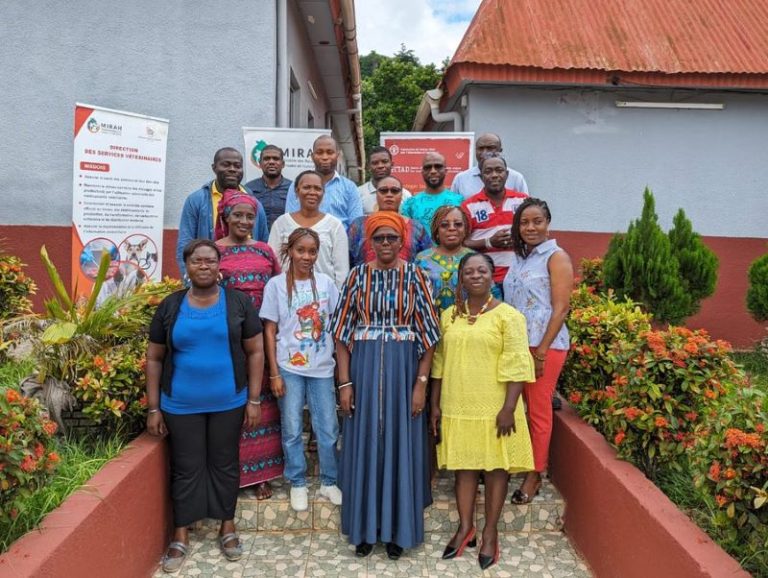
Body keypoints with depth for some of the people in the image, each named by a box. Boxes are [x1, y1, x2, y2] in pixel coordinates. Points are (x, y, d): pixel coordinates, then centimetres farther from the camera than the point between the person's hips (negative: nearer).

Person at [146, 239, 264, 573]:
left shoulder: (238, 303, -3)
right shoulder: (170, 307, -1)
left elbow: (255, 352, 0)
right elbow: (154, 359, 4)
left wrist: (254, 400, -3)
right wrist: (153, 408, 1)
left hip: (228, 404, 0)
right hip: (181, 406, 0)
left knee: (224, 464, 14)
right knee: (186, 469, 11)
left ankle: (227, 526, 31)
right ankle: (181, 534, 28)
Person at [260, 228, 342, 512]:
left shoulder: (326, 283, 2)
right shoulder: (276, 284, -4)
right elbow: (270, 331, -2)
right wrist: (274, 373, -6)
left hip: (322, 367, 2)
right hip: (289, 368, -1)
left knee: (328, 429, 7)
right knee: (292, 430, 8)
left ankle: (329, 481, 26)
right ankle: (297, 483, 25)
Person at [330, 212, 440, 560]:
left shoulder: (414, 277, 0)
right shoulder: (357, 276, 3)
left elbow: (427, 335, -1)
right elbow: (343, 333, 2)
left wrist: (421, 383, -7)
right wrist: (345, 382, -3)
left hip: (403, 369, -1)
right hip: (364, 368, 1)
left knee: (400, 446, 7)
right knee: (364, 446, 8)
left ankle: (397, 528, 23)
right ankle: (365, 526, 25)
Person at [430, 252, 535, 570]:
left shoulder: (507, 315, -7)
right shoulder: (449, 315, 6)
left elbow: (517, 365, -11)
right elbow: (440, 363, 9)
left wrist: (509, 407, -17)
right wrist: (435, 404, 7)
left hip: (493, 407, -3)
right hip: (458, 407, 4)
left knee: (496, 466, 8)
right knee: (463, 464, 12)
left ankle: (490, 532, 22)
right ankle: (465, 527, 27)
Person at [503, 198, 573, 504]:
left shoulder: (556, 257, -6)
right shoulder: (520, 257, 14)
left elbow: (560, 308, -12)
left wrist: (542, 350, -16)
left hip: (544, 344, -6)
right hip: (516, 343, 6)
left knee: (539, 411, 2)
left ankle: (534, 476, 14)